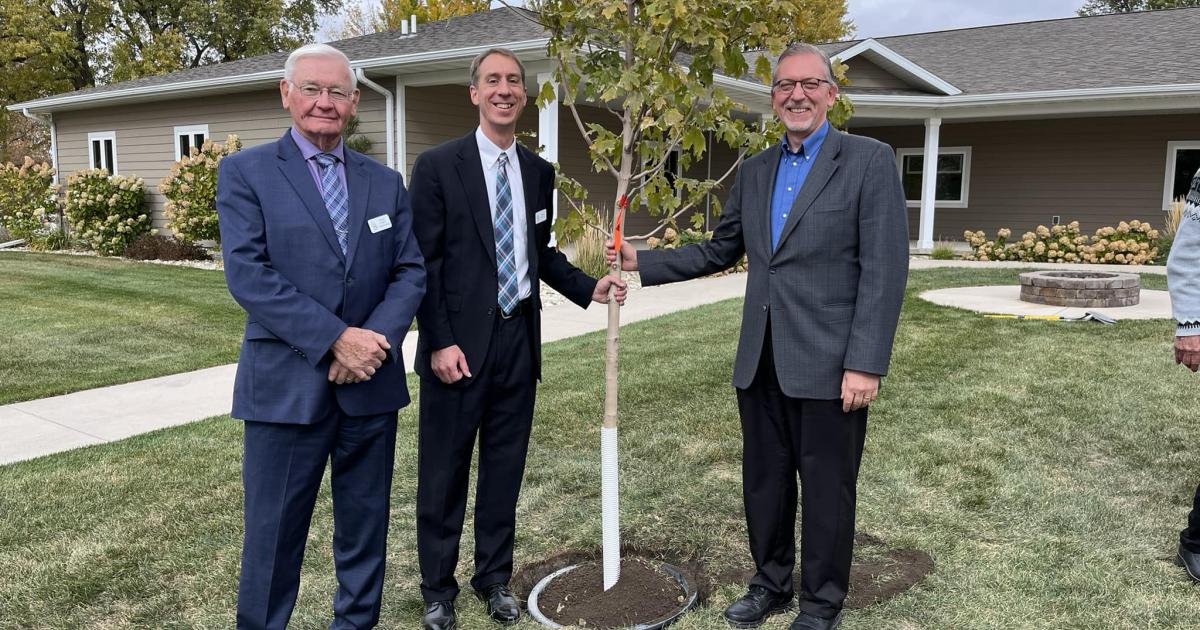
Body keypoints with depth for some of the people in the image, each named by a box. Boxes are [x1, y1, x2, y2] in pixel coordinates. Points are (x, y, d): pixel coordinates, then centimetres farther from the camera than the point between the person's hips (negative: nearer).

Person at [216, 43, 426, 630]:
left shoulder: (385, 182, 9)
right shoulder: (245, 172, -2)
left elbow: (411, 270, 4)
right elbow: (247, 274, -12)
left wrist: (376, 337, -13)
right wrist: (335, 338, -19)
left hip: (371, 382, 4)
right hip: (286, 384, -3)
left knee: (365, 525, 15)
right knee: (274, 532, 7)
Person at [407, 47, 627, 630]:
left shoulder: (539, 173, 10)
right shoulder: (438, 165, -5)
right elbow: (424, 263, -8)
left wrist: (590, 288, 4)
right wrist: (440, 342, -13)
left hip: (518, 339, 5)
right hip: (459, 344, -4)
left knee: (505, 467, 14)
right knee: (444, 472, 7)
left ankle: (494, 578, 31)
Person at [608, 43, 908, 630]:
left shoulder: (869, 161, -6)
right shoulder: (753, 172, 12)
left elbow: (884, 269, -11)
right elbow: (717, 251, 16)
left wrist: (866, 364, -16)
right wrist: (643, 262, 5)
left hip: (828, 363, -5)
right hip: (760, 362, 5)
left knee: (826, 490, 8)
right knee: (764, 483, 16)